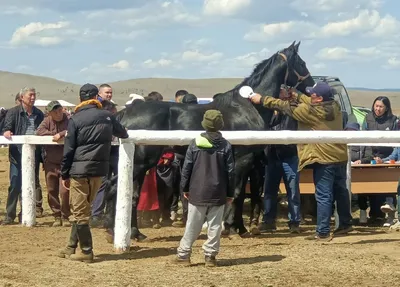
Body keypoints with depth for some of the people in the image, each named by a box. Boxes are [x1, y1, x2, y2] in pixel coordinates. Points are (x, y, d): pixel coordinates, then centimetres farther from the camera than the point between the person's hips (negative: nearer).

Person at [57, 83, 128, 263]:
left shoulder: (76, 119, -6)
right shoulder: (107, 116, 6)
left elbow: (68, 149, -6)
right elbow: (123, 134, 22)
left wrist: (65, 174, 3)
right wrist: (109, 131, 45)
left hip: (80, 170, -5)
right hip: (99, 169, 5)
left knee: (79, 211, 1)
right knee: (82, 210, 15)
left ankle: (86, 251, 1)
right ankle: (72, 247, 21)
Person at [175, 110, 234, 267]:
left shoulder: (195, 143, -3)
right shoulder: (225, 145, -2)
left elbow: (186, 167, -1)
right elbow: (230, 171, 0)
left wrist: (185, 188, 8)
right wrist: (230, 193, 7)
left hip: (197, 192, 0)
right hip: (218, 193, 0)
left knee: (192, 225, 8)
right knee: (214, 225, 5)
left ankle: (183, 254, 12)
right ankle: (210, 255, 3)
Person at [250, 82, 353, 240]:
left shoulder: (311, 111, -19)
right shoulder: (334, 105, 2)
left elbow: (286, 107, -10)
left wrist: (262, 99, -2)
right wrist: (296, 97, 9)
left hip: (324, 159, -8)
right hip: (340, 157, 8)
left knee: (323, 196, -3)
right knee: (340, 191, 20)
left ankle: (322, 232, 0)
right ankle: (345, 224, 33)